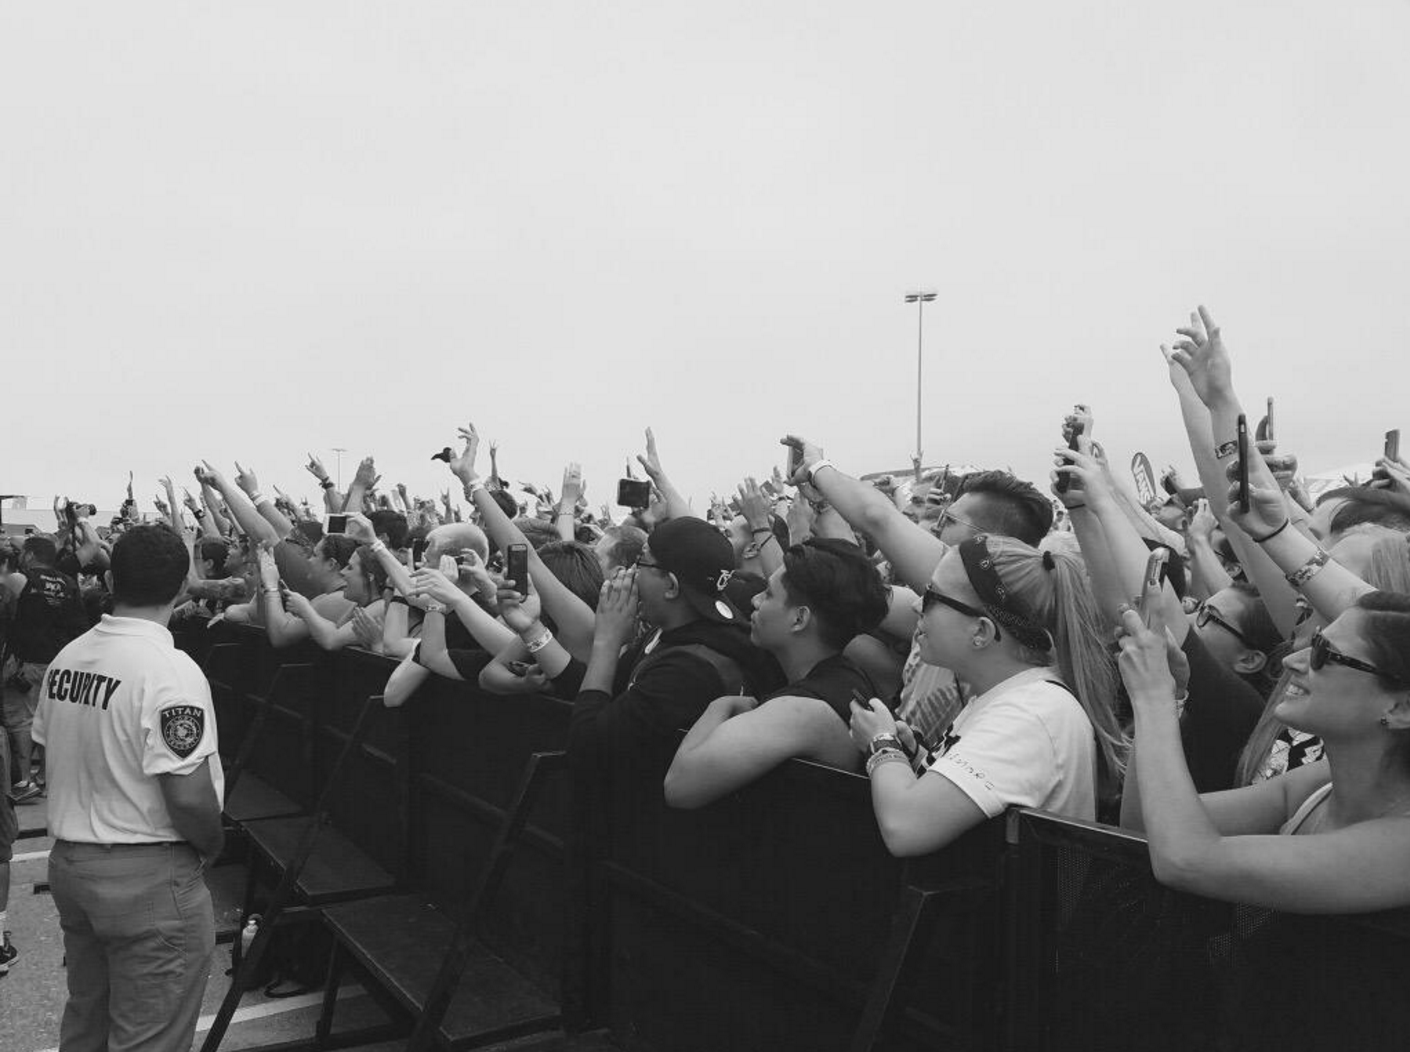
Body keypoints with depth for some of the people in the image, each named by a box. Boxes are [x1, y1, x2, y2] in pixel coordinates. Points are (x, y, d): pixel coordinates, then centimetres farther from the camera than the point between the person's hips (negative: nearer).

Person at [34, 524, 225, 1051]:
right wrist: (213, 846, -6)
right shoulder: (171, 671, -22)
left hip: (67, 863, 8)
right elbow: (188, 797, -25)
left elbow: (57, 760, 12)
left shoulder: (65, 658, 2)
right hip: (148, 879, -8)